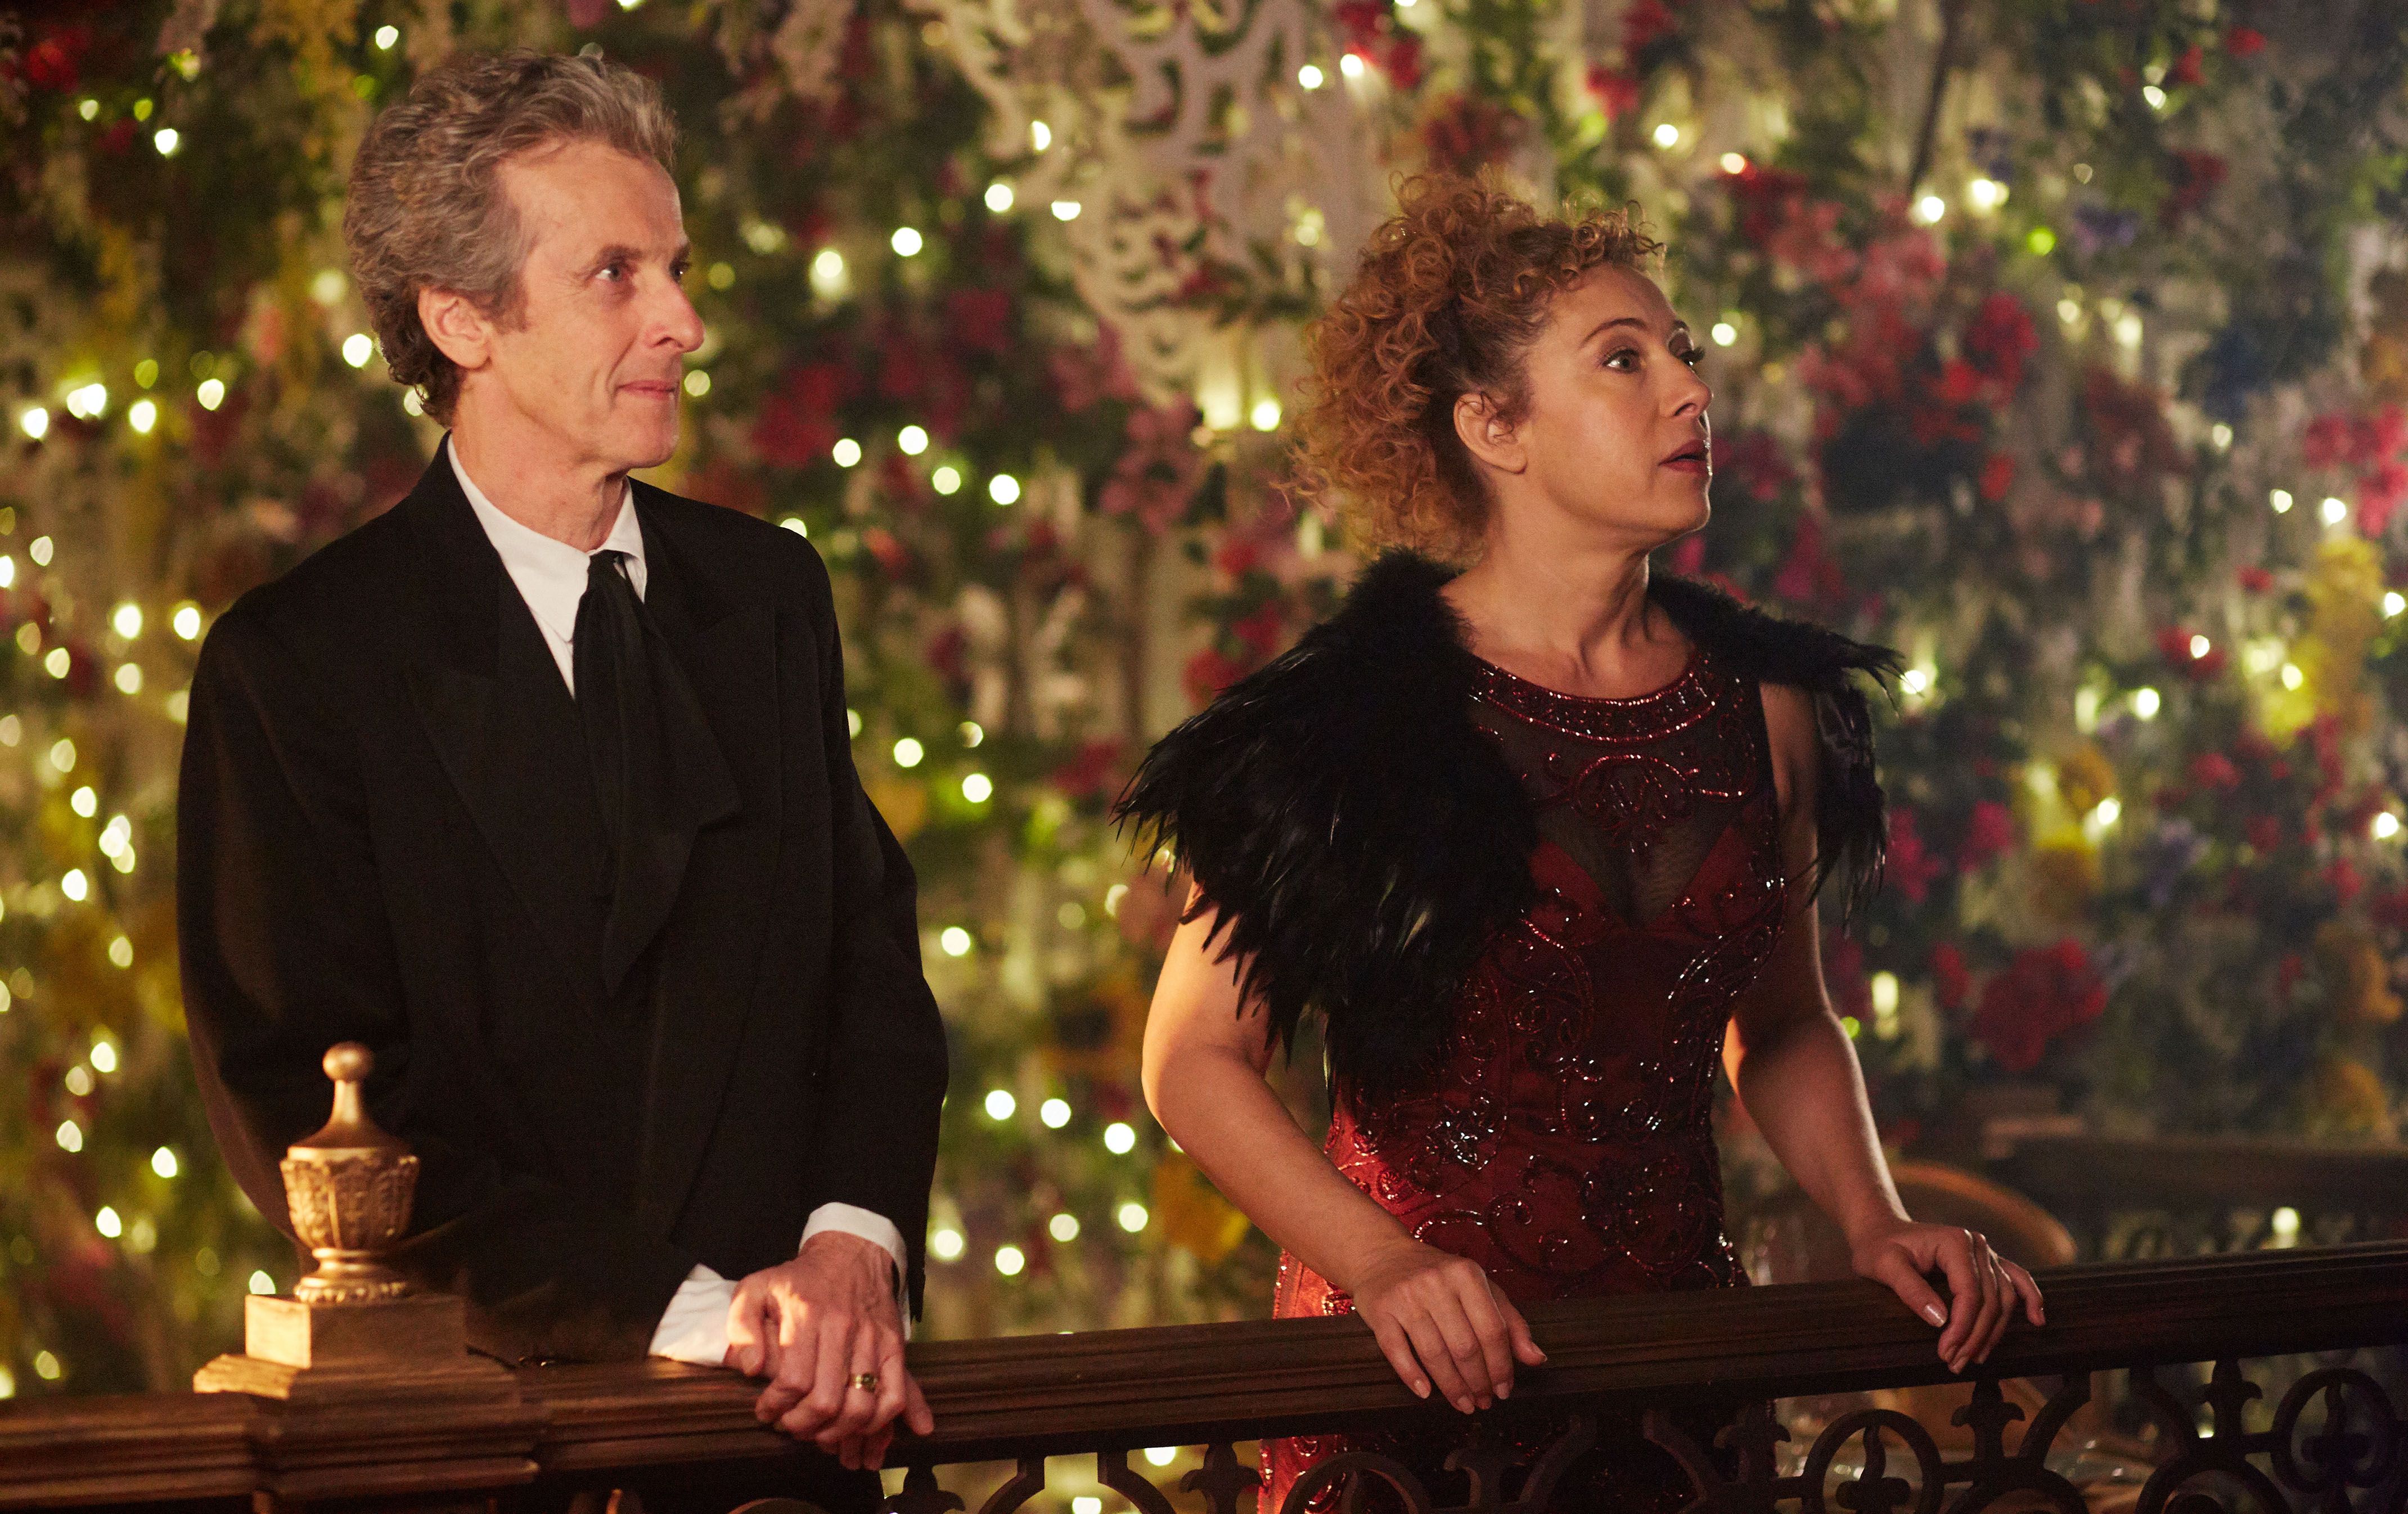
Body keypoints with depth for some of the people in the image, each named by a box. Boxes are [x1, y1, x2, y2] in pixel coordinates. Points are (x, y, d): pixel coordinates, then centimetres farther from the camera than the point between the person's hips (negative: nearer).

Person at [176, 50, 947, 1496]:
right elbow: (308, 1109, -13)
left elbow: (876, 958, 7)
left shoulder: (769, 592, 7)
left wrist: (853, 1242, -12)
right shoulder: (298, 663, -9)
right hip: (473, 1419, -4)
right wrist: (683, 1312, -20)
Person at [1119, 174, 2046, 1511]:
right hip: (1419, 1376, -4)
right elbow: (1198, 1058, -8)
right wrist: (1383, 1264, -20)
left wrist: (1873, 1222, 2)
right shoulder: (1363, 713, -9)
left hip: (1678, 1360, 4)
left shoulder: (1765, 706, 4)